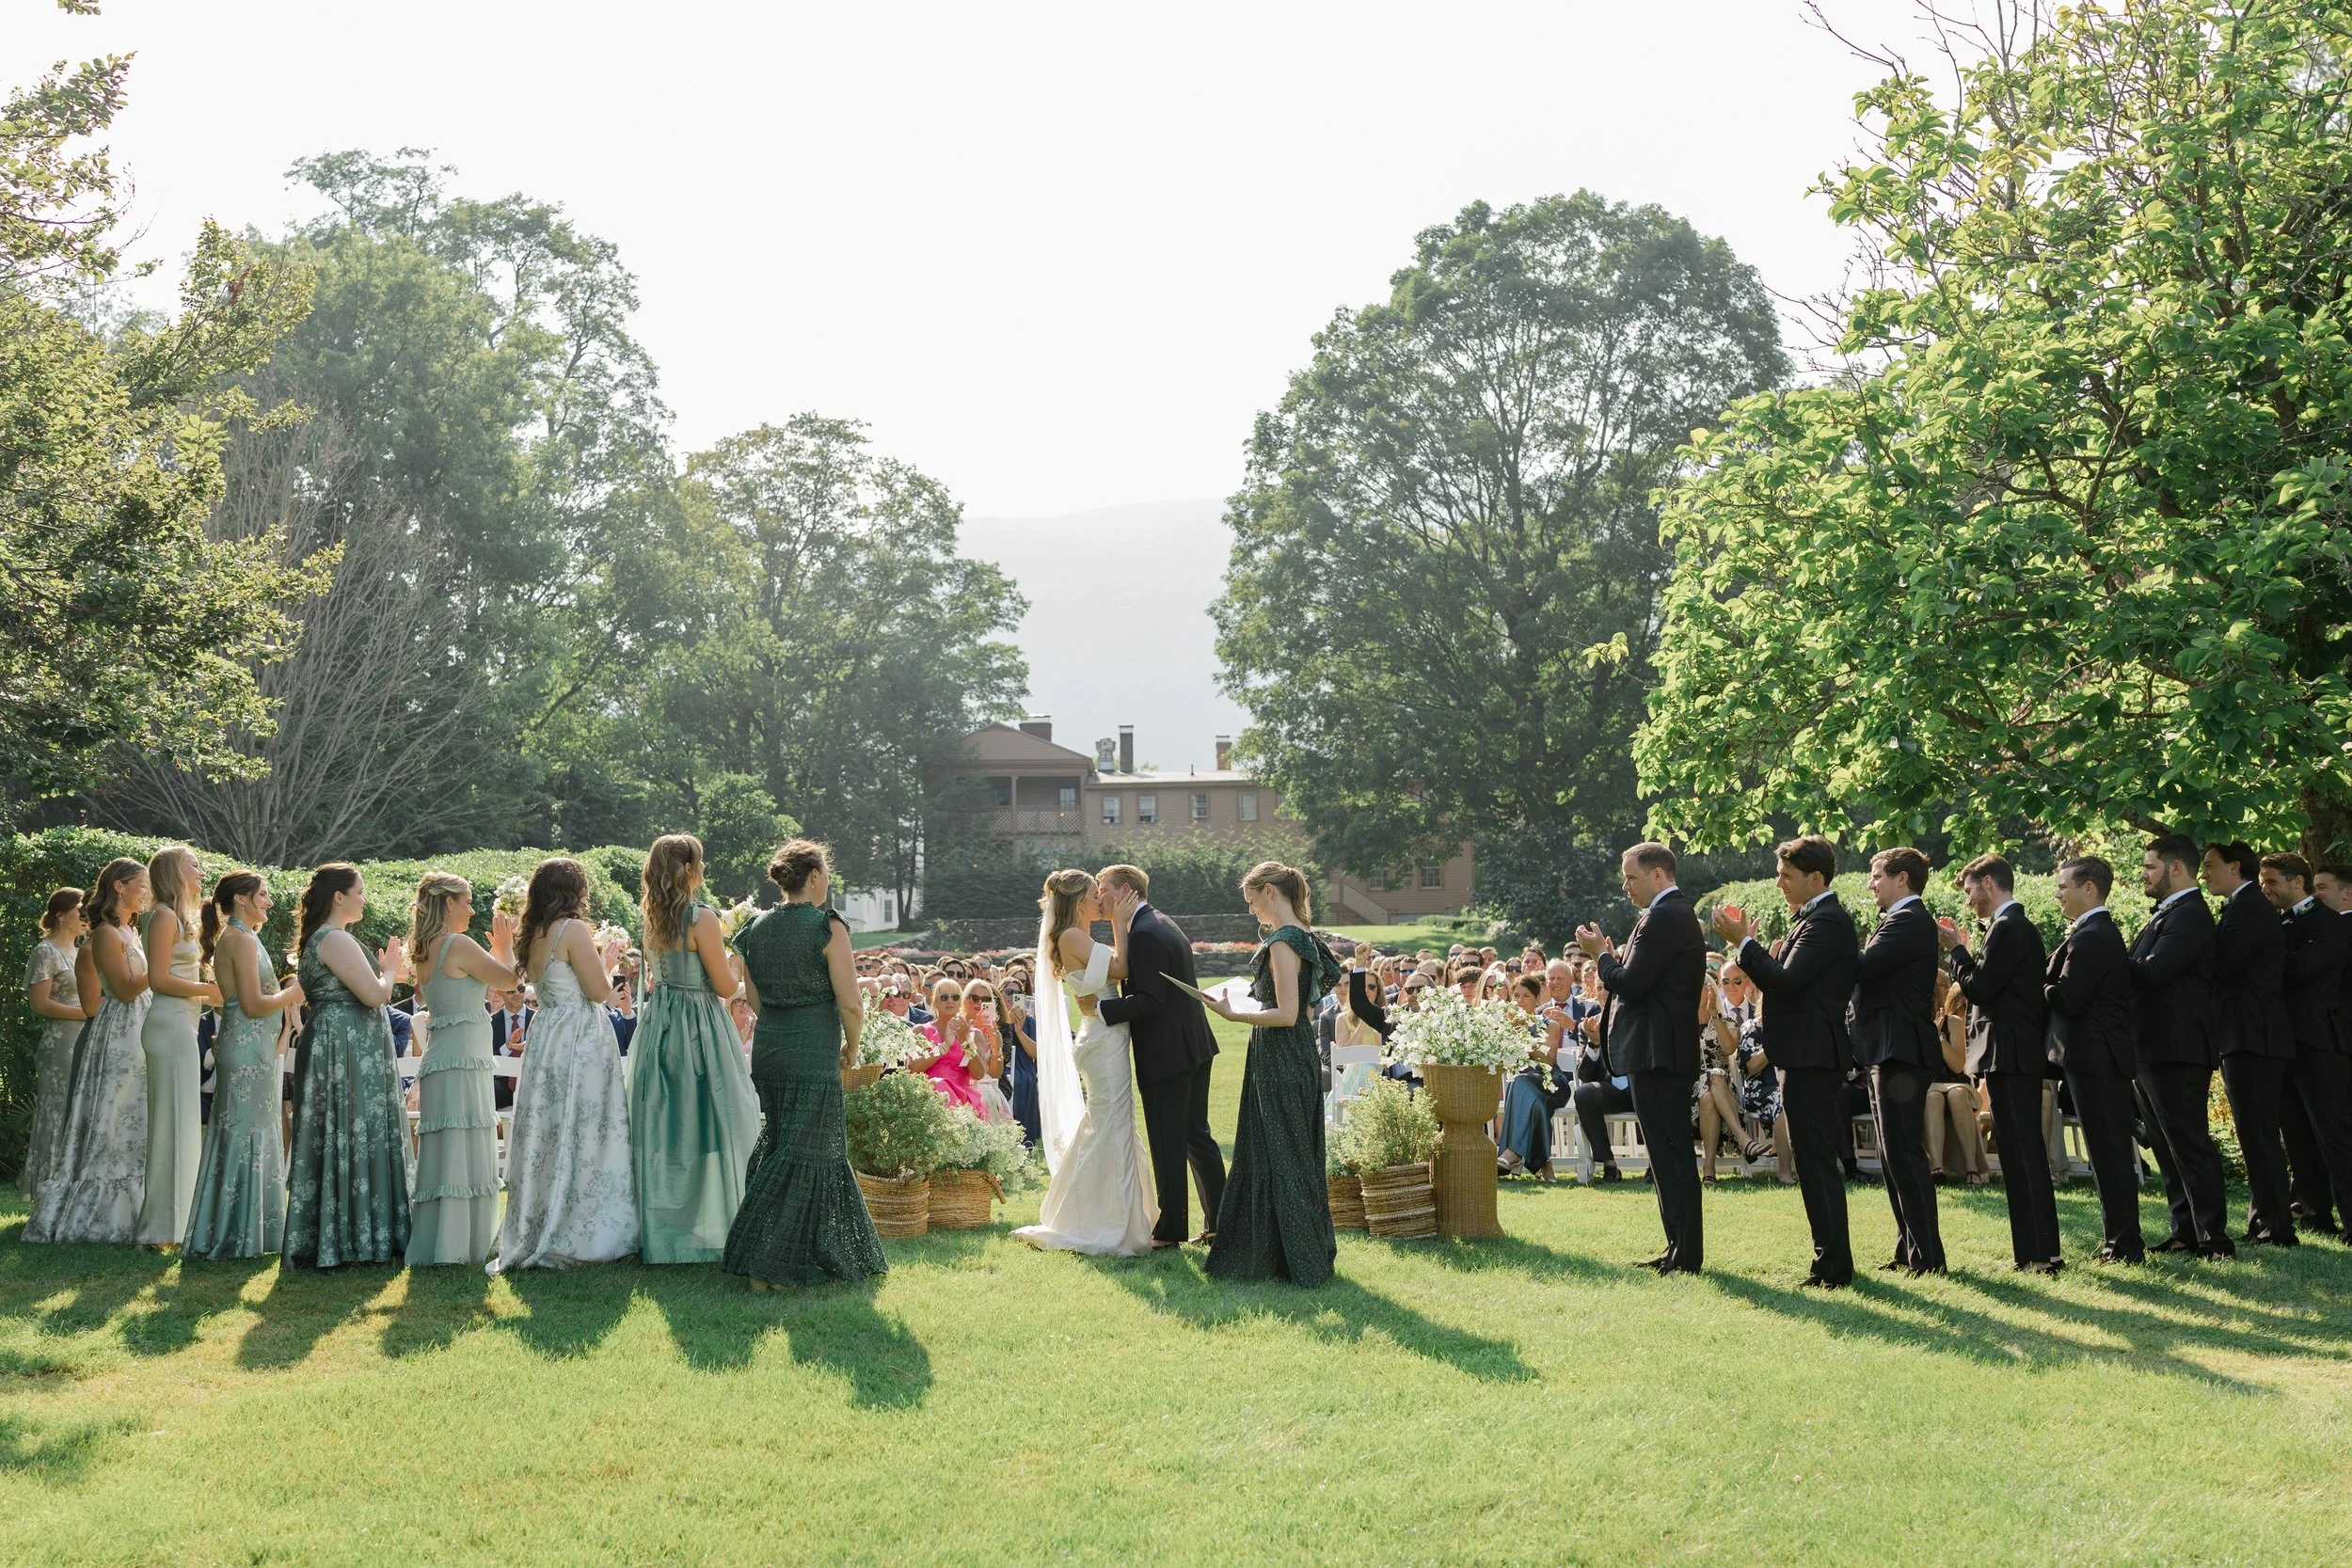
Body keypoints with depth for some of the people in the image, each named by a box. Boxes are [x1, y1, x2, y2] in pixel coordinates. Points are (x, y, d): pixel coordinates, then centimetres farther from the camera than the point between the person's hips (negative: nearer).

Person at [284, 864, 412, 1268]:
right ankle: (349, 1241, -2)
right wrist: (391, 969, -2)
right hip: (347, 1050, -11)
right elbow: (373, 995, -20)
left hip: (332, 1048, 11)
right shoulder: (335, 939, -15)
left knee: (331, 1140, 11)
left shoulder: (317, 940, 18)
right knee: (351, 1139, -6)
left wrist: (387, 966, 15)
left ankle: (319, 1241, 15)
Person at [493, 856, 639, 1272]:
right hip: (579, 1040, -8)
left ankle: (531, 1237, 15)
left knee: (544, 1135, 11)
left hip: (543, 1035, 8)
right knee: (580, 1135, -3)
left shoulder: (532, 936, 11)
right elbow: (599, 990, -13)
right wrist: (603, 966, 8)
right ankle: (573, 1238, -1)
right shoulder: (573, 930, -12)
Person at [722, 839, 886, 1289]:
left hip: (768, 1050, 7)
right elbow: (850, 1003, -13)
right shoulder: (828, 928, -11)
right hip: (813, 1057, -7)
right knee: (802, 1155, 0)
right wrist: (852, 1046, 3)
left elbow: (755, 998, 14)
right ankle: (759, 1265, -2)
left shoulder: (756, 929, 7)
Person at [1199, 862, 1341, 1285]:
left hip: (1279, 1061, -10)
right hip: (1300, 1056, 10)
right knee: (1295, 1153, 15)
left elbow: (1287, 1014, -23)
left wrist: (1235, 1015, -18)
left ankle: (1300, 1260, 4)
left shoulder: (1282, 943, -18)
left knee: (1280, 1158, -2)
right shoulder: (1303, 938, 11)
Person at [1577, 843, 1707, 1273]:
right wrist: (1611, 959, 8)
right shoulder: (1680, 914, 17)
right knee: (1671, 1153, 14)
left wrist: (1602, 955, -6)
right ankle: (1681, 1249, 19)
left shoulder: (1663, 918, -16)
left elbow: (1630, 984, -21)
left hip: (1656, 1052, -11)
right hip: (1669, 1050, 11)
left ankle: (1686, 1254, -3)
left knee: (1670, 1154, -6)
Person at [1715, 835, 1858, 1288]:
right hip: (1807, 1055, 11)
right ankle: (1831, 1262, 21)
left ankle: (1834, 1268, -3)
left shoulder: (1826, 922, -15)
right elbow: (1786, 980, 16)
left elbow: (1786, 981, -23)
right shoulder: (1812, 918, 18)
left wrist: (1743, 941, -15)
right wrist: (1748, 945, 7)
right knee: (1813, 1162, 14)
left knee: (1816, 1162, -7)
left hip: (1812, 1058, -11)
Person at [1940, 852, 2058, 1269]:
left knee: (2021, 1155, -10)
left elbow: (1978, 987, -15)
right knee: (2026, 1153, 12)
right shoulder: (2024, 927, 19)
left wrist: (1955, 949, -5)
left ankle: (2039, 1253, -11)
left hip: (2009, 1055, -11)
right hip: (2024, 1052, 11)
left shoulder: (2006, 928, -13)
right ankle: (2035, 1250, 17)